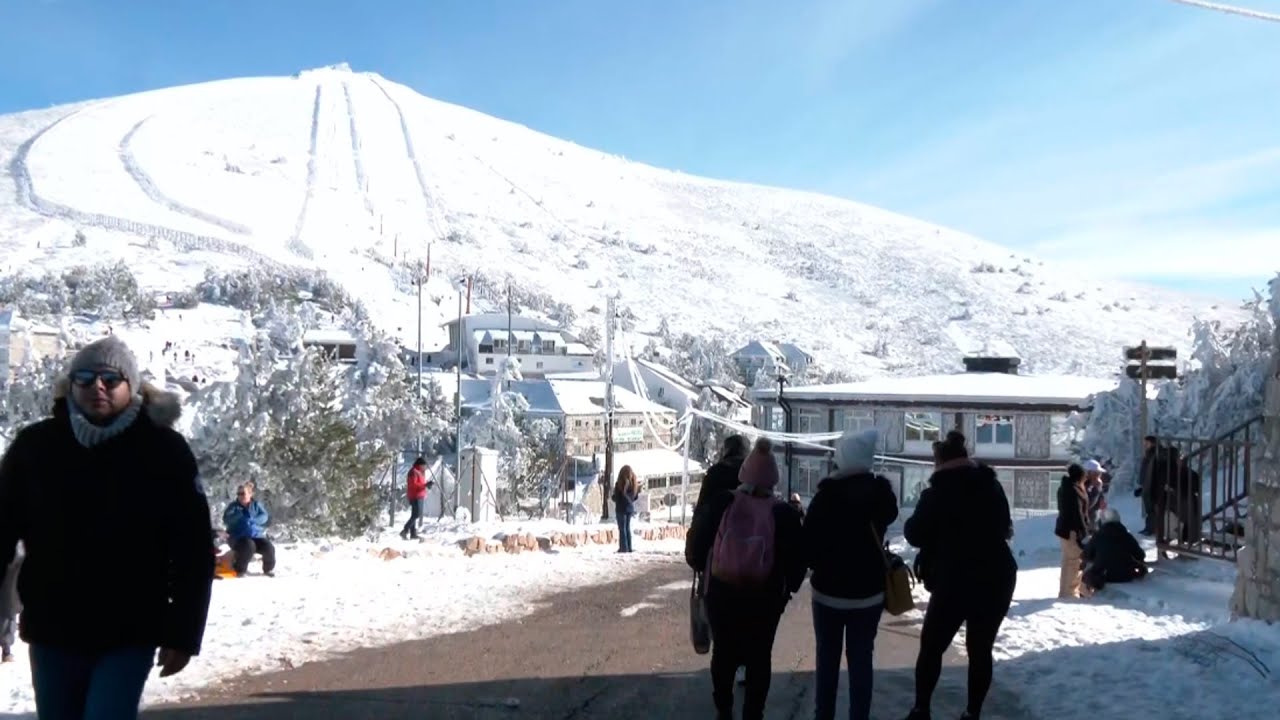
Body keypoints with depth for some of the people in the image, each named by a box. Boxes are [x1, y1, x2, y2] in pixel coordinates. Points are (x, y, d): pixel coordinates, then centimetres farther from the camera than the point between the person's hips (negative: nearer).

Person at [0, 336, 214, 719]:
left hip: (129, 637, -3)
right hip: (51, 633, 3)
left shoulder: (165, 451, -8)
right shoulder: (34, 446, -1)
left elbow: (193, 550, -6)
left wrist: (183, 634, -8)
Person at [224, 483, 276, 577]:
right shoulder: (233, 506, 5)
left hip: (256, 535, 3)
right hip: (238, 537, -3)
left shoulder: (256, 505, 11)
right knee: (249, 546, -35)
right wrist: (241, 514, -23)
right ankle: (240, 570, -14)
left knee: (269, 548, -23)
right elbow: (226, 519, -11)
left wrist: (252, 521, -23)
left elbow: (264, 516, -6)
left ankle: (268, 569, 6)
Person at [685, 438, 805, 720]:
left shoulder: (719, 504, -8)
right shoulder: (784, 514, -9)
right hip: (765, 598, -1)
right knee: (759, 657, 14)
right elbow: (797, 560, -6)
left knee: (723, 652, 19)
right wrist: (787, 589, 12)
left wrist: (704, 569, 18)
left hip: (722, 592, 1)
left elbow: (695, 547, -3)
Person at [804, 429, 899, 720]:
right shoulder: (882, 493, -4)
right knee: (861, 658, 6)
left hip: (829, 590, -2)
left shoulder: (827, 495, -15)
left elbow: (809, 543, -14)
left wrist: (821, 565, 4)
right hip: (869, 591, 2)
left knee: (827, 657, 11)